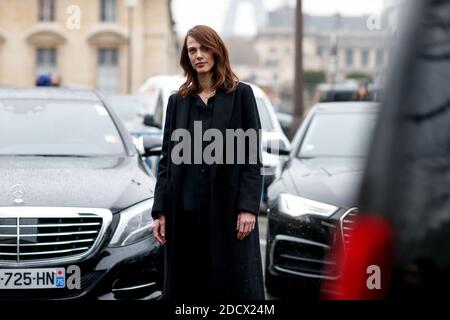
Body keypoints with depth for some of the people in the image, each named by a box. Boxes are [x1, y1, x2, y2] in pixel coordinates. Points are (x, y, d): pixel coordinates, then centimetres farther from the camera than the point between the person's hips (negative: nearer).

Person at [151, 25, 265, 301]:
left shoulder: (241, 94, 3)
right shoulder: (178, 101, 13)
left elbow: (253, 155, -1)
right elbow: (167, 159, 12)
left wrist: (248, 207, -11)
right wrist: (159, 211, 4)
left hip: (228, 207, -3)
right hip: (185, 210, 3)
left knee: (235, 286, -4)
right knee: (186, 287, 3)